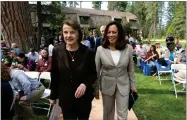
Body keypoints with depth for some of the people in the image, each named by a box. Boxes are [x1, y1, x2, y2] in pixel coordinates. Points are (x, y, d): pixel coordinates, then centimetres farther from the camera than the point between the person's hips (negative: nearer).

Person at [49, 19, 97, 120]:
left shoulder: (88, 52, -13)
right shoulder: (57, 51, -8)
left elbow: (94, 74, -3)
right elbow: (54, 76, 0)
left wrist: (85, 84, -22)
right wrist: (53, 96, 7)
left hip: (84, 97, 0)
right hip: (65, 98, 1)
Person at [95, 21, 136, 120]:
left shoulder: (128, 48, -8)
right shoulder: (100, 49, -11)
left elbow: (131, 69, 1)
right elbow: (96, 71, -4)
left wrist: (133, 85, 4)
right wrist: (96, 88, -1)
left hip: (123, 86, 0)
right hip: (107, 86, 0)